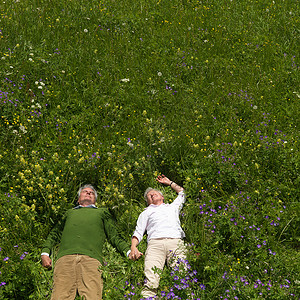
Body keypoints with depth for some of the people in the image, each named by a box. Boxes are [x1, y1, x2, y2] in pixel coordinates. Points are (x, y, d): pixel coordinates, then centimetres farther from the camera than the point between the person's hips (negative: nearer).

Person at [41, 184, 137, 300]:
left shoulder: (102, 212, 33)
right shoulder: (70, 213, 37)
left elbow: (114, 237, 24)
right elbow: (55, 234, 31)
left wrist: (128, 251, 6)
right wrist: (45, 253, 13)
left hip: (91, 259, -1)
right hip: (66, 258, 1)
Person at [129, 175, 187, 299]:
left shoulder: (172, 207, 39)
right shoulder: (147, 212, 34)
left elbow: (182, 193, 54)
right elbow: (138, 232, 21)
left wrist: (169, 182, 58)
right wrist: (133, 247, 2)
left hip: (176, 243, 1)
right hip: (155, 243, -1)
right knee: (151, 281, -25)